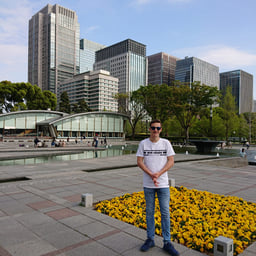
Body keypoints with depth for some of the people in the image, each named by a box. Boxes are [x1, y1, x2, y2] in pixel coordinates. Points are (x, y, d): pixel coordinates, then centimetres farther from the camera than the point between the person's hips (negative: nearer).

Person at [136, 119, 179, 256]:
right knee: (149, 212, 10)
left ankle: (167, 243, 15)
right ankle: (150, 239, 25)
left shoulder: (166, 143, 1)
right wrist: (151, 175, -15)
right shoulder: (143, 143, 0)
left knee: (165, 212, 3)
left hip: (163, 183, 0)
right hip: (148, 184, 0)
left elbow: (171, 161, -2)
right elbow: (139, 162, -3)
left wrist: (158, 174, -15)